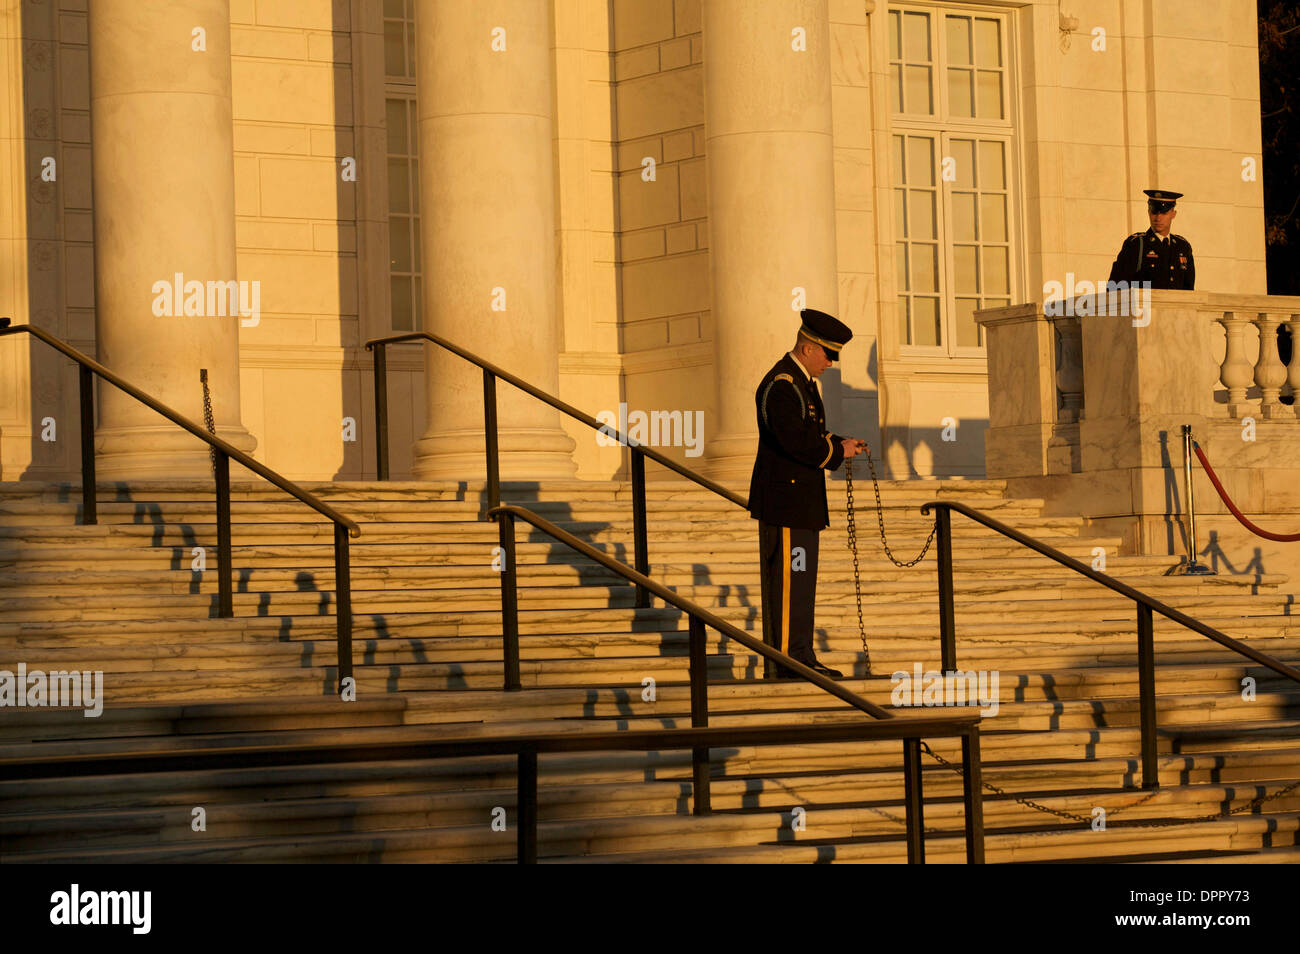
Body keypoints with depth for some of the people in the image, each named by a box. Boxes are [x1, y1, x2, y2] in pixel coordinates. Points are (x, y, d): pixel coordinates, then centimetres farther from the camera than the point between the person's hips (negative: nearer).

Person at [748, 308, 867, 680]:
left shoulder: (802, 382, 17)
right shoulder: (781, 385, -17)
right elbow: (795, 442, -26)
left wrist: (839, 443, 6)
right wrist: (838, 451, -14)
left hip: (801, 501, 11)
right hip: (784, 500, -11)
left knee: (800, 579, 12)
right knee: (790, 579, -8)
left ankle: (800, 657, 16)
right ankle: (791, 657, -5)